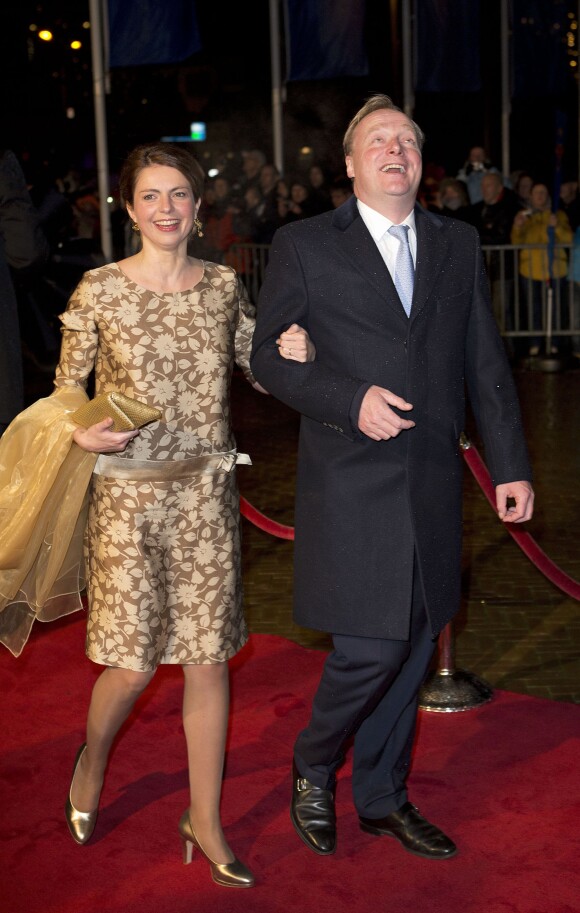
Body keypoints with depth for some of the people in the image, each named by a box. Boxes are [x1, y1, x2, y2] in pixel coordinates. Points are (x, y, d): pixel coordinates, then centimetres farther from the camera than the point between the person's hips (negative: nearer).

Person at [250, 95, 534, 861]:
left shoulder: (458, 245, 12)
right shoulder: (304, 245, 1)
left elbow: (486, 362, 12)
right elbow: (267, 354, -1)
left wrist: (510, 466, 7)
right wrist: (350, 400, -15)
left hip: (432, 484, 5)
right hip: (350, 483, -4)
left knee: (413, 650, 11)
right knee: (371, 649, -7)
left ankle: (382, 798, 30)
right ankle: (312, 769, 22)